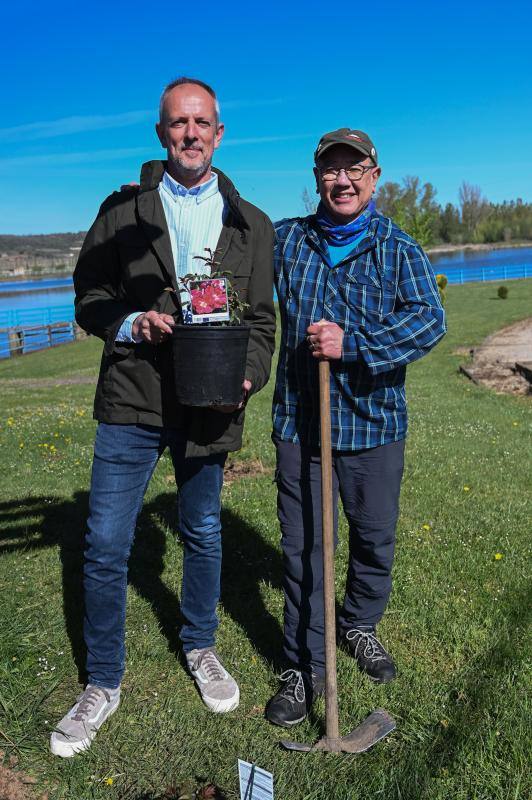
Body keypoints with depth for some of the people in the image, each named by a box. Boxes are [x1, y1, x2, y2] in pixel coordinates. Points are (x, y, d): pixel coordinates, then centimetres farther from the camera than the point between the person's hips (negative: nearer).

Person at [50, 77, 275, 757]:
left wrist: (247, 374, -12)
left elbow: (260, 318, 6)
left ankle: (199, 648, 40)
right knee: (105, 546, 1)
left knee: (203, 534, 16)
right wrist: (130, 324, -14)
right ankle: (102, 683, 22)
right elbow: (88, 296, 6)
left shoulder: (251, 224, 8)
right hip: (131, 401, -1)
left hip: (209, 405, 1)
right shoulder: (123, 209, 6)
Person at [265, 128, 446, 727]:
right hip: (298, 424, 1)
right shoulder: (285, 240, 5)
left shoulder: (399, 250, -1)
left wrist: (353, 343, -28)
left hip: (374, 425, 0)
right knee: (302, 549, 6)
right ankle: (304, 668, 23)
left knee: (375, 540, 15)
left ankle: (360, 626, 43)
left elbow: (429, 319, -15)